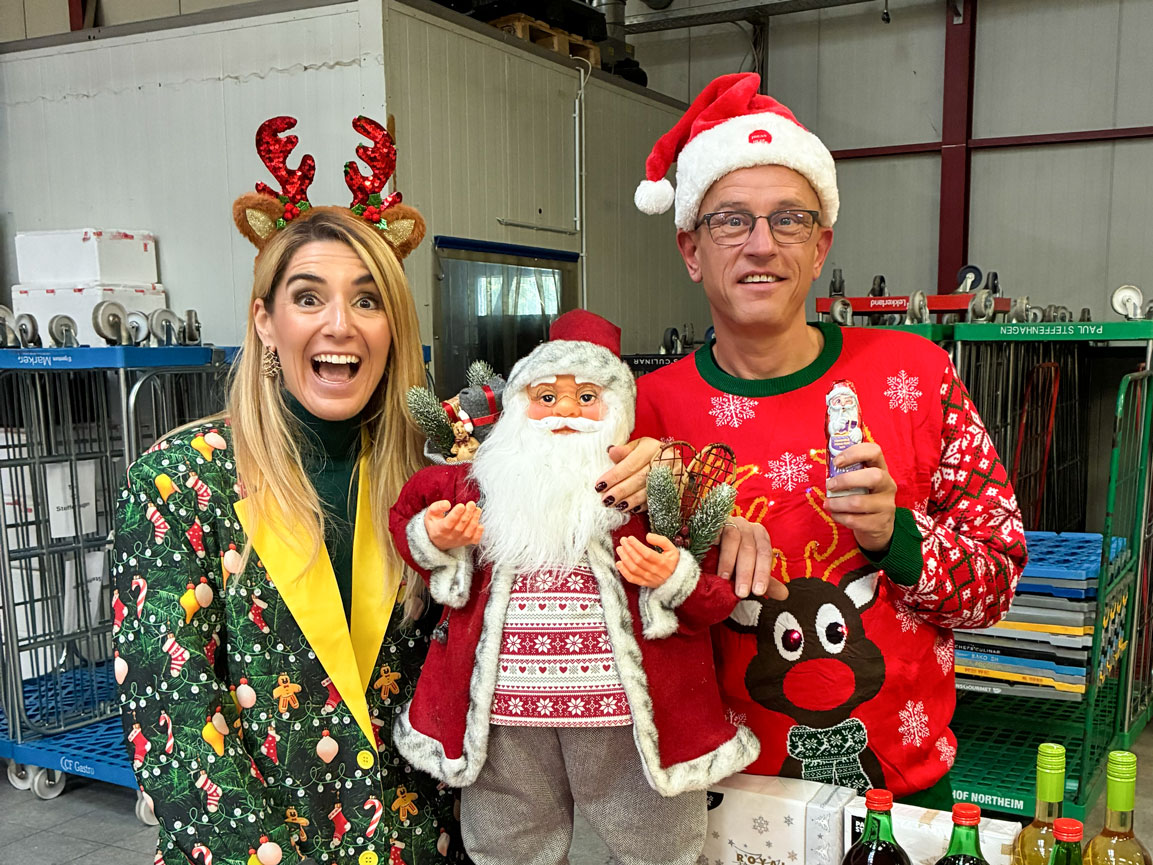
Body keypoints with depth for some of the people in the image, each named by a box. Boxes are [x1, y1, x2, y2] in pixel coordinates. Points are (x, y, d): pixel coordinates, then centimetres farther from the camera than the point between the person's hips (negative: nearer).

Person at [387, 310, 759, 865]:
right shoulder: (481, 482, 6)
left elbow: (719, 599, -1)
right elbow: (405, 519, 21)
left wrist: (674, 576, -21)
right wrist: (435, 541, 0)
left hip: (625, 713, -2)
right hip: (503, 709, 2)